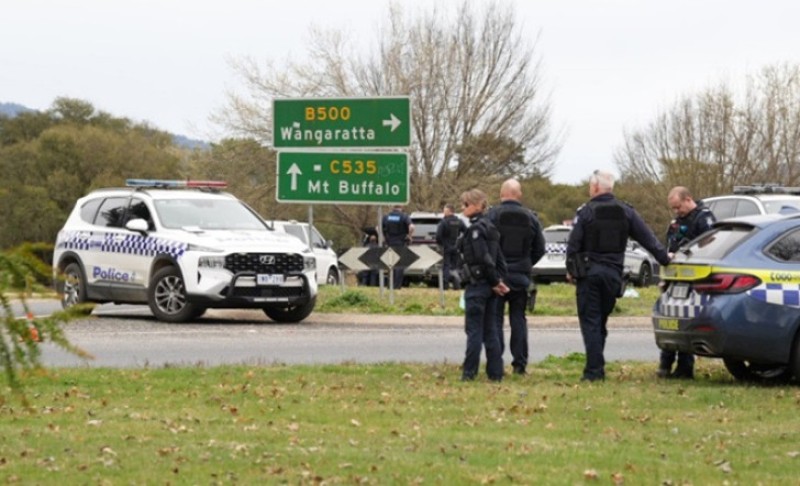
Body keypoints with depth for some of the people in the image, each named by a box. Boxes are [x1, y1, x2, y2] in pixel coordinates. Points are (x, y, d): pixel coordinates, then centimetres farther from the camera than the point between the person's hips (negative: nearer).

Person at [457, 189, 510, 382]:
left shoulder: (475, 229, -15)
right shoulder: (490, 228, 13)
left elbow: (484, 259, -20)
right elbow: (499, 259, 13)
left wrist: (495, 281, -10)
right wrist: (498, 280, 7)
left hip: (477, 285, -9)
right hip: (490, 287, 9)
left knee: (474, 330, -4)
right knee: (490, 330, 10)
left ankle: (469, 372, 0)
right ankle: (495, 372, 11)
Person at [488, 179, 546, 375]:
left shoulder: (493, 215, -9)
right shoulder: (530, 218, 4)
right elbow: (540, 249, 8)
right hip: (521, 276, 3)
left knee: (495, 318, 1)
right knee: (518, 319, 10)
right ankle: (520, 363, 7)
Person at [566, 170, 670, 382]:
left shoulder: (586, 212, -8)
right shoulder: (626, 212, 5)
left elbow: (573, 243, -8)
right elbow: (647, 238, 4)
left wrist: (570, 269, 3)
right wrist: (664, 258, 11)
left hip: (589, 273, -4)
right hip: (613, 273, 4)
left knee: (590, 322, -2)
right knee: (601, 321, 14)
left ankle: (594, 370, -9)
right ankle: (596, 367, 14)